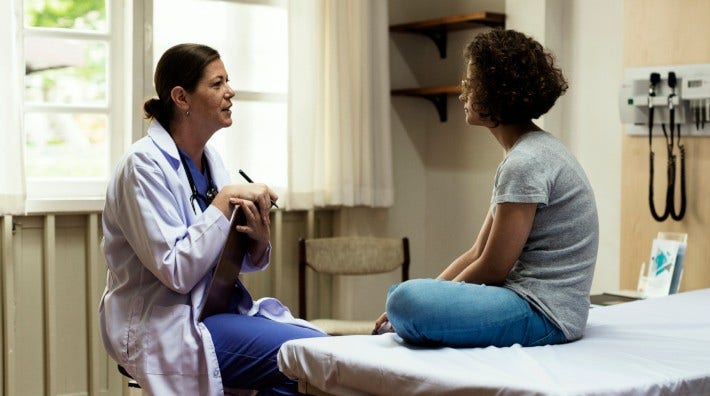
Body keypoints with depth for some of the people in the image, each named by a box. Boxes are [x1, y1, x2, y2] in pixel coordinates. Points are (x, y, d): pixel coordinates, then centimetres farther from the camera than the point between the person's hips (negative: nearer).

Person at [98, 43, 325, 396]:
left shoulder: (210, 159, 9)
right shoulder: (144, 165, -14)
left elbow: (239, 262, 12)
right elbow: (177, 270, -22)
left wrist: (260, 240, -10)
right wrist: (226, 200, -20)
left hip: (218, 307, 8)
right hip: (166, 327, -8)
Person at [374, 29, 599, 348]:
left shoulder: (526, 162, -18)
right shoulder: (527, 153, 13)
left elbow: (492, 268, -16)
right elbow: (478, 253, 12)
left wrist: (413, 306, -3)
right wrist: (407, 303, 5)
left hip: (544, 312, -10)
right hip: (524, 295, 10)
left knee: (409, 301, -29)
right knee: (402, 292, 24)